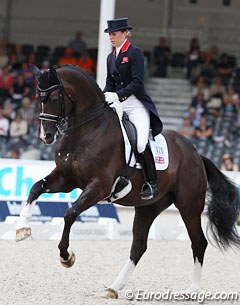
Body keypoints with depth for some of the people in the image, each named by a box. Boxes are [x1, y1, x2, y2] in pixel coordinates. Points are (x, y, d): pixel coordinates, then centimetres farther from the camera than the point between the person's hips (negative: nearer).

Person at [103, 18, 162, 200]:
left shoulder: (135, 53, -6)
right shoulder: (111, 57, 17)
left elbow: (137, 82, -15)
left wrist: (117, 95, -24)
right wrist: (103, 97, -3)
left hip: (137, 104, -7)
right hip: (118, 105, 7)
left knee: (140, 143, -22)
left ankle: (151, 184, -12)